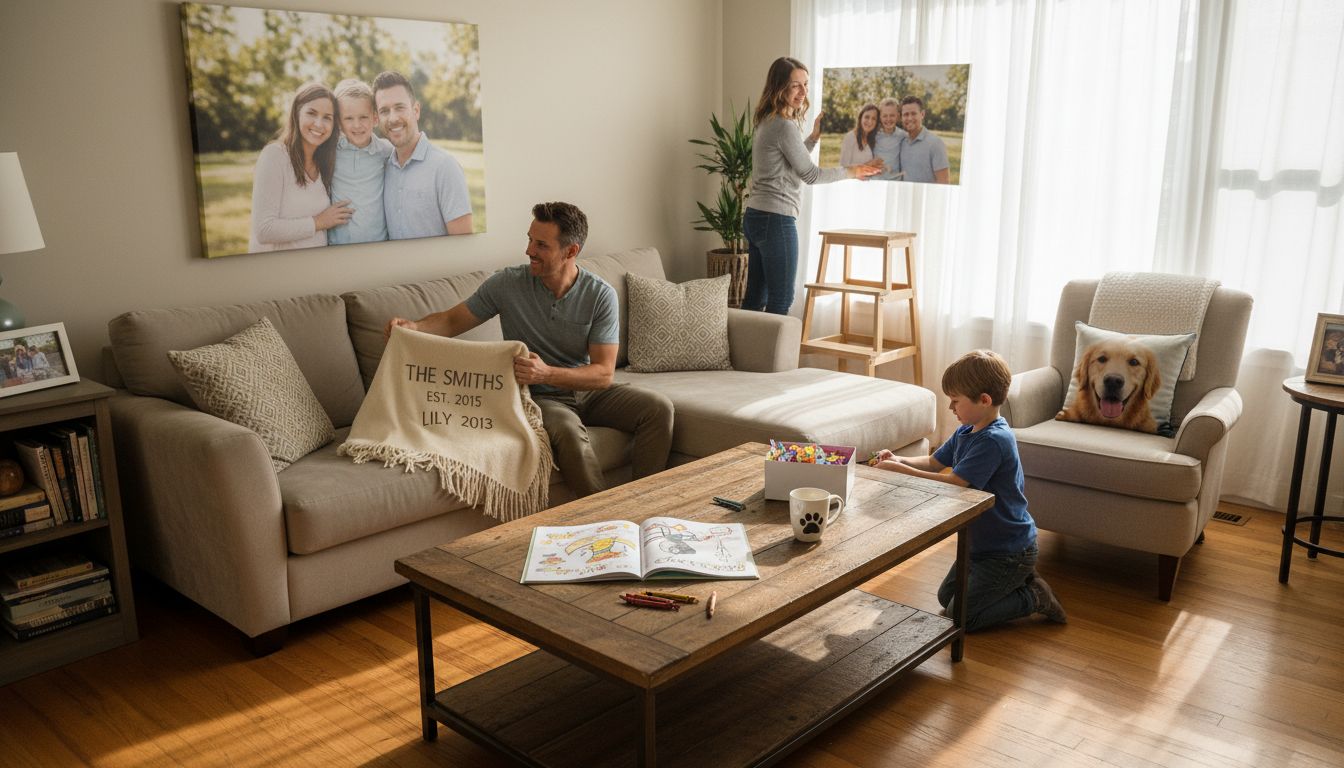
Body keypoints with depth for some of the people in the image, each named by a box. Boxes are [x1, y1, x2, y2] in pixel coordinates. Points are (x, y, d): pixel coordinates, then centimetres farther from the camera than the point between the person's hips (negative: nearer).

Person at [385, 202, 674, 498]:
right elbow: (452, 320, 1)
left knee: (658, 407, -20)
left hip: (589, 390, 2)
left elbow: (603, 374, -15)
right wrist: (414, 326, -22)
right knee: (568, 430, -36)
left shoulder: (601, 295, -10)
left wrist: (546, 374, -32)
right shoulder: (508, 283, -10)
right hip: (541, 397, -2)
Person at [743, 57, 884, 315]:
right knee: (781, 299, -3)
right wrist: (852, 171, 2)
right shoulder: (785, 125, -15)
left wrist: (815, 137, 23)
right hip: (776, 220, -10)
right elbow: (810, 174, -9)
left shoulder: (767, 121, 14)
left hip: (756, 217, 10)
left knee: (755, 298, 13)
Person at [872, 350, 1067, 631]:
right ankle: (1019, 580, 24)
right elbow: (934, 462, 8)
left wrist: (900, 470, -33)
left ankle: (1034, 598, 7)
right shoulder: (966, 432, 1)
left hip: (1008, 551, -10)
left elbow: (955, 483, -36)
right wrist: (899, 460, -12)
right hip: (981, 543, 10)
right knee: (946, 597, 22)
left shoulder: (993, 441, -29)